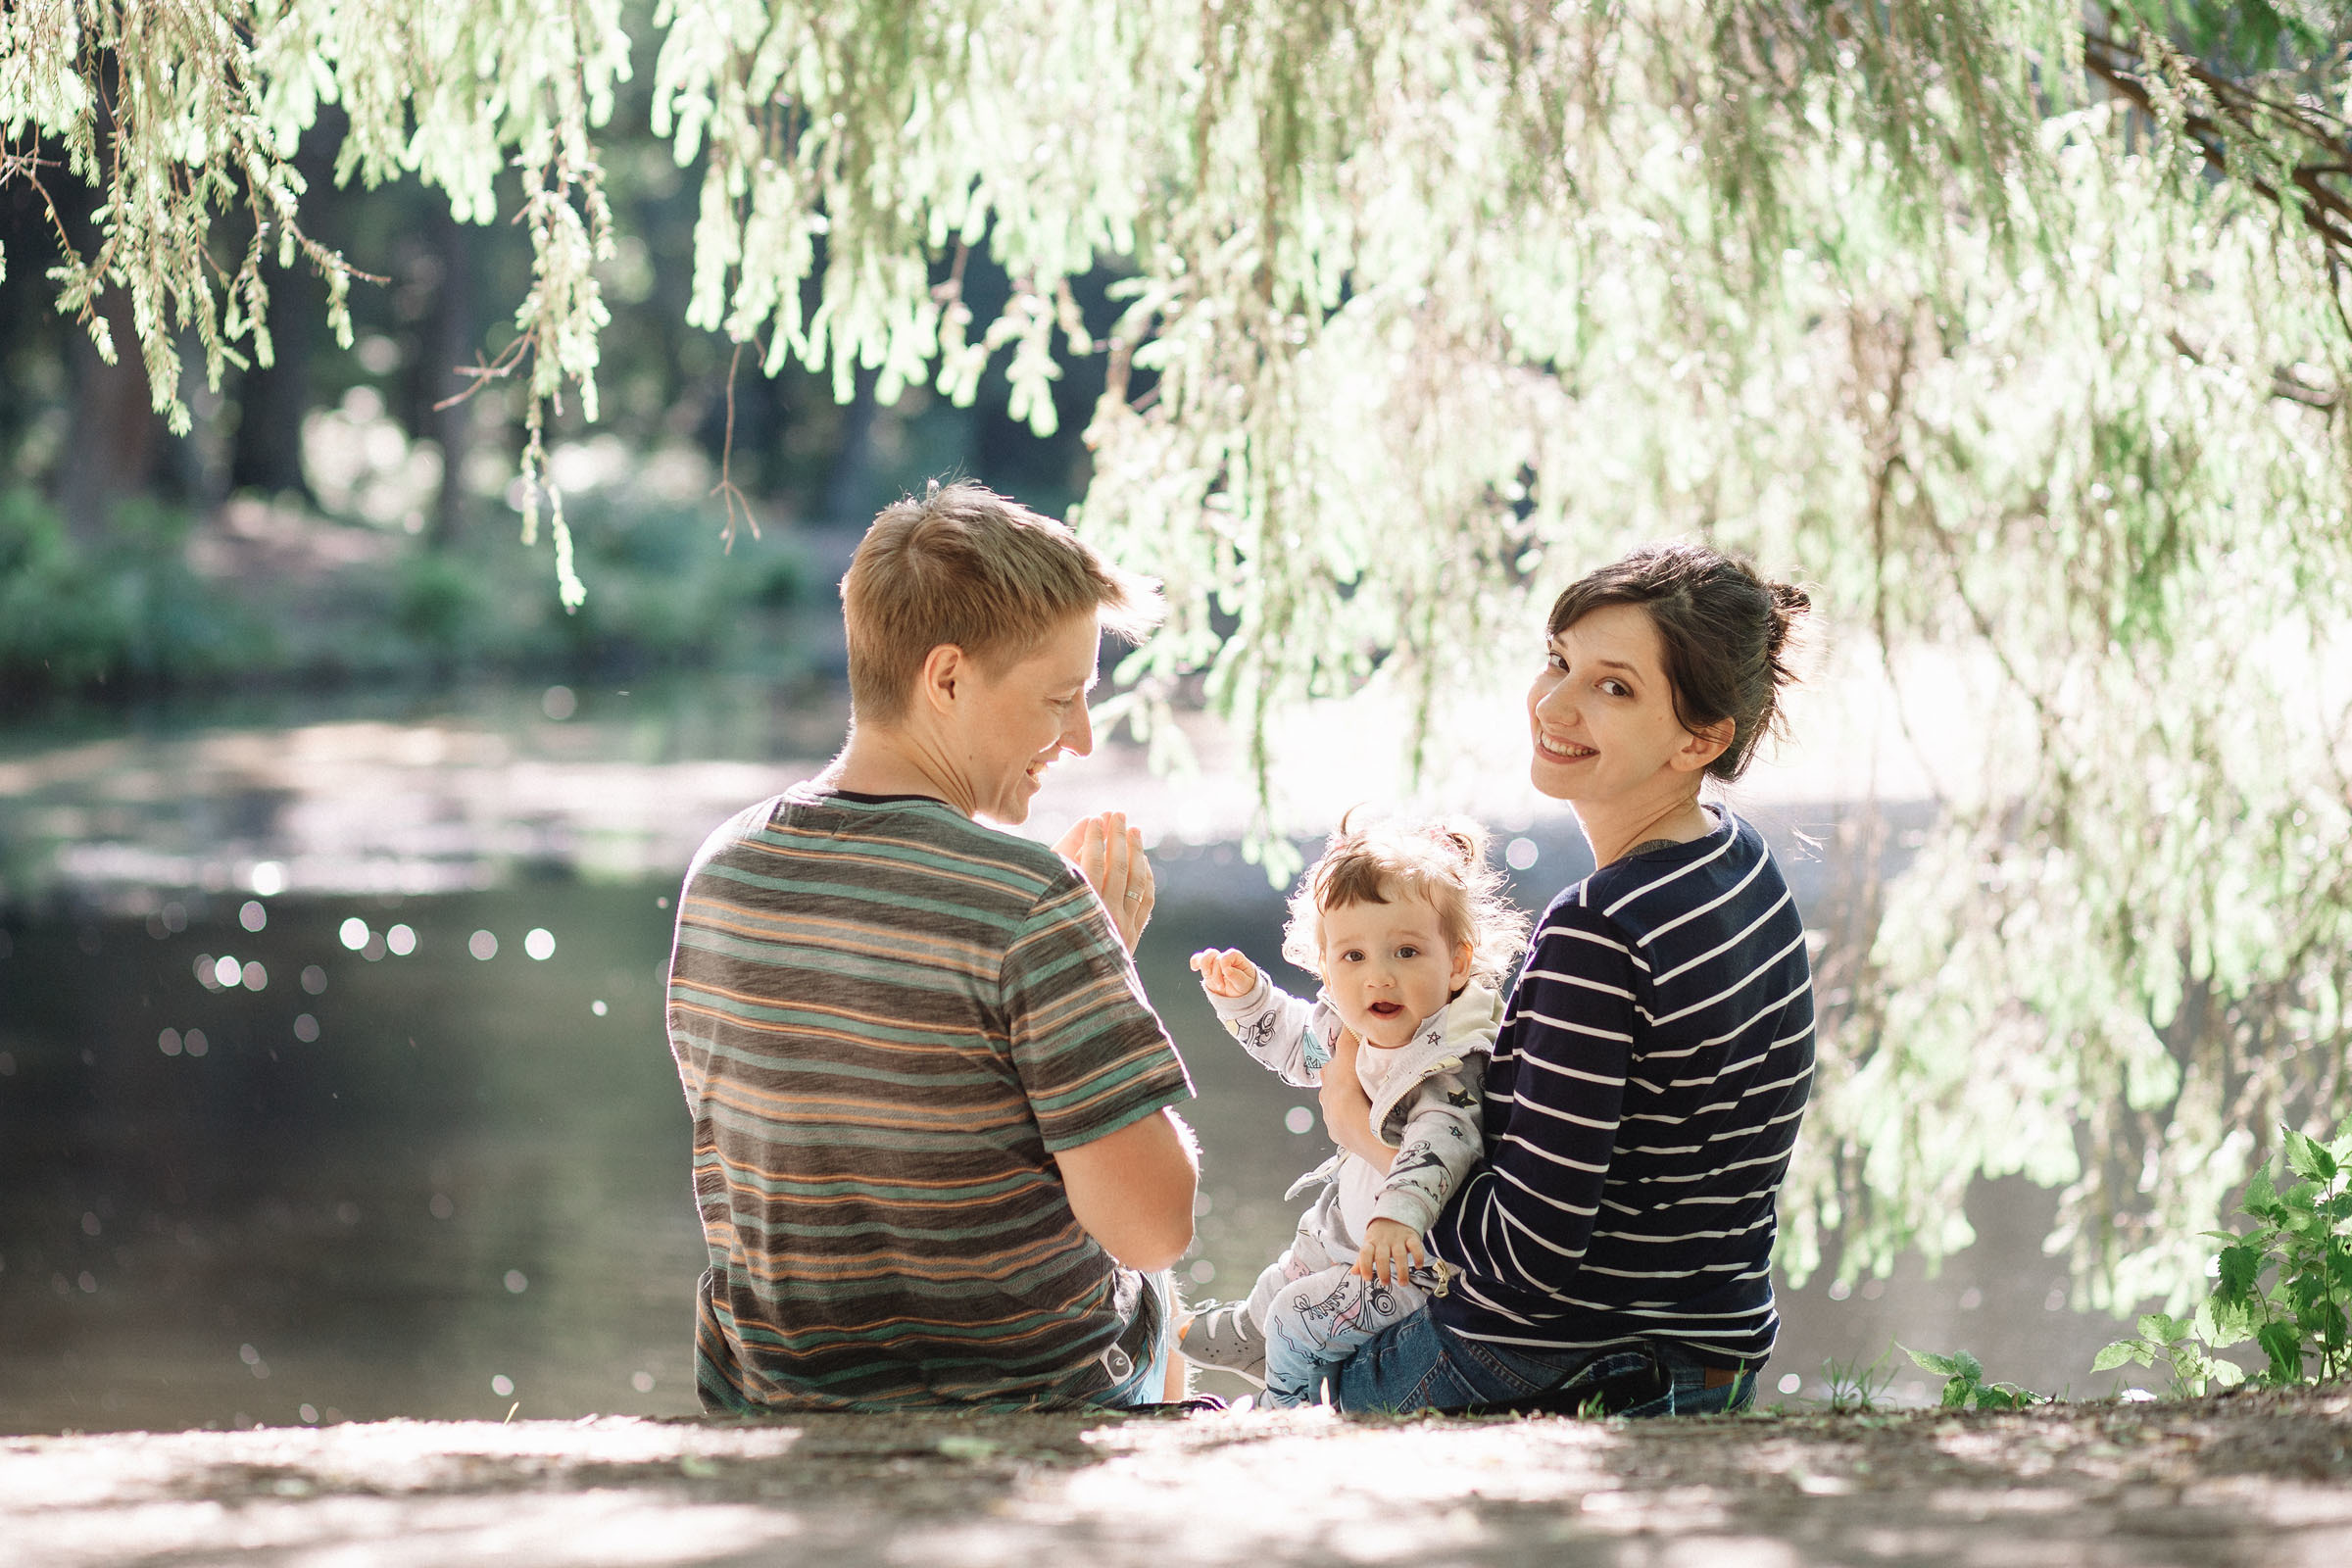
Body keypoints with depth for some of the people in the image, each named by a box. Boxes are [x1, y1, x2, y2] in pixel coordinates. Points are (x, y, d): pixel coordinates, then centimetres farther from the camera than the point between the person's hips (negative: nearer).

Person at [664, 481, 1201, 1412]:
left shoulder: (720, 871, -5)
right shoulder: (1025, 901, -25)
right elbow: (1154, 1225, -25)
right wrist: (1108, 961, -11)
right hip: (1029, 1393, -5)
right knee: (1150, 1295, 32)